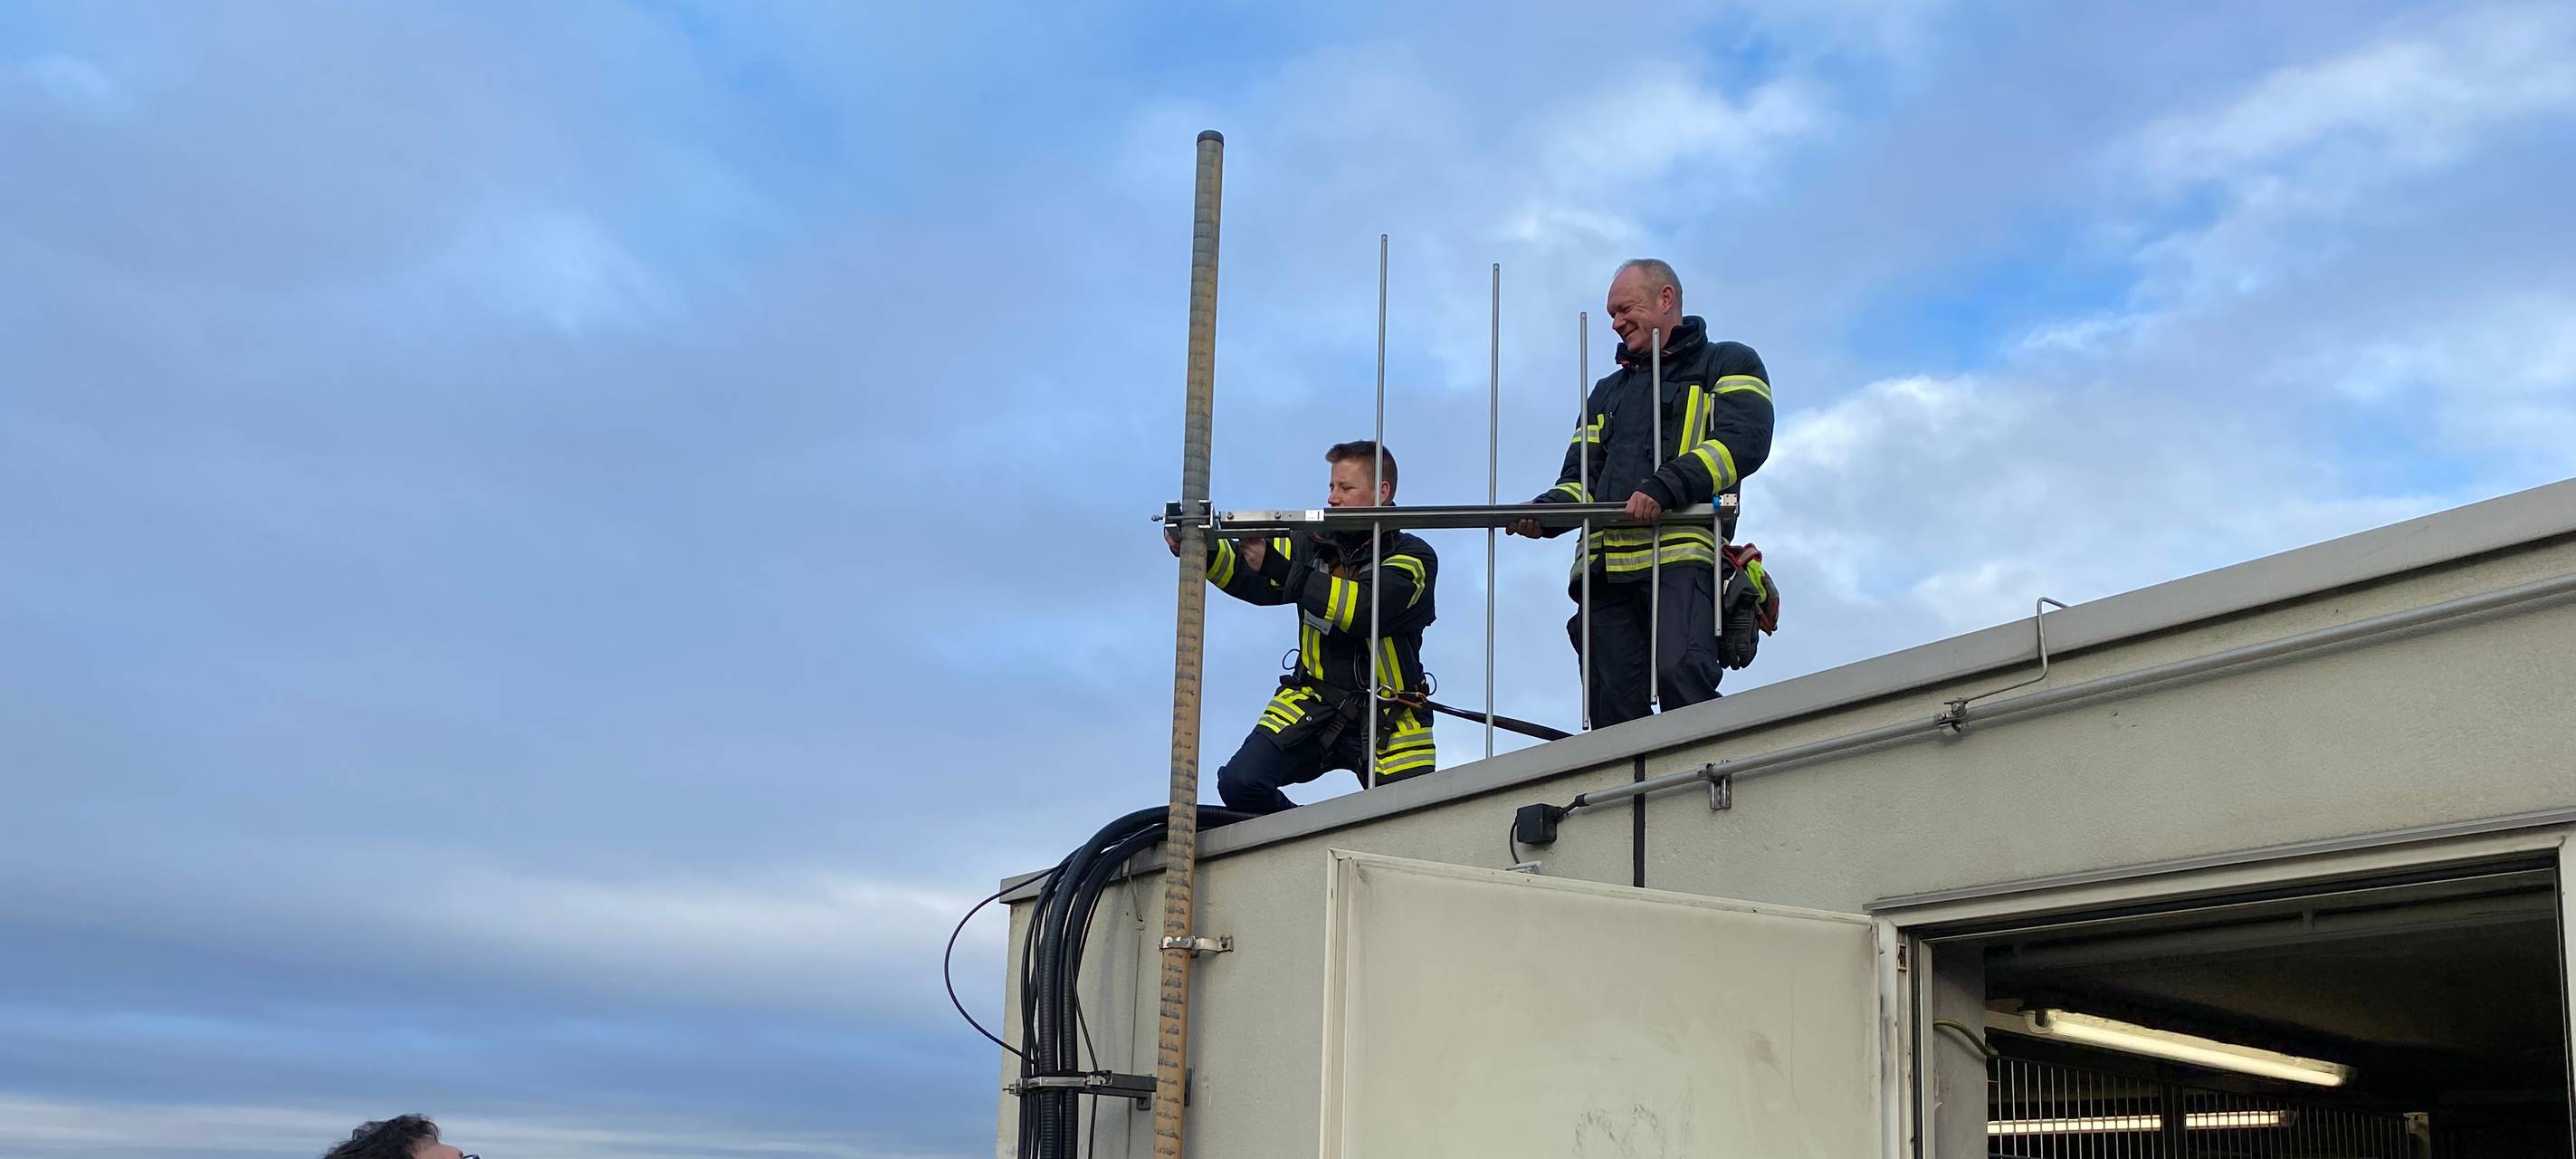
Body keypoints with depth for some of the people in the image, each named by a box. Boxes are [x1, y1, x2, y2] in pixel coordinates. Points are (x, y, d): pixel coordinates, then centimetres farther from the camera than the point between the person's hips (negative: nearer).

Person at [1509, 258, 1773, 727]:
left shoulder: (1729, 364, 15)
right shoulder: (1608, 391, 34)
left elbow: (1744, 441, -4)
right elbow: (1582, 477, 25)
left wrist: (1665, 486, -19)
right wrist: (1547, 510, 0)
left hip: (1681, 552, -6)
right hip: (1606, 563, 6)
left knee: (1680, 676, -28)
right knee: (1611, 707, -5)